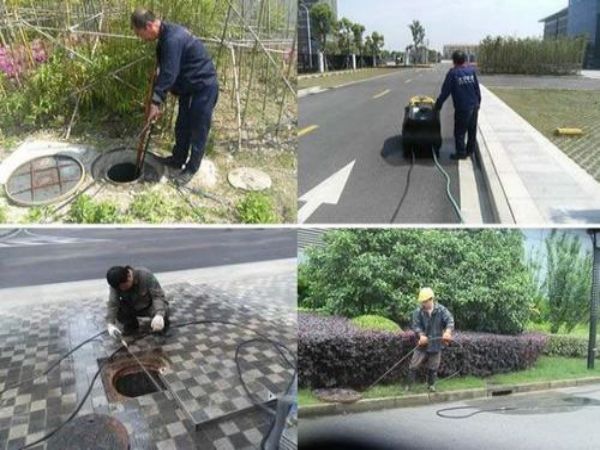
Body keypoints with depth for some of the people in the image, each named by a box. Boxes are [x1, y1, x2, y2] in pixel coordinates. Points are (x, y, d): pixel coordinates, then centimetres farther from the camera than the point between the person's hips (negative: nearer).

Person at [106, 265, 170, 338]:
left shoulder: (146, 275, -31)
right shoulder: (116, 284, -22)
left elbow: (158, 296, -34)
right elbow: (112, 304, -24)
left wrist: (159, 315, -51)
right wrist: (110, 324, -40)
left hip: (150, 305, -3)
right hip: (132, 308, 3)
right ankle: (131, 325, 7)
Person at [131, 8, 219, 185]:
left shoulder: (173, 39, -28)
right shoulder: (166, 35, 6)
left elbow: (168, 74, -30)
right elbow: (164, 71, 14)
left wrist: (156, 102, -27)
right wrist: (157, 99, 13)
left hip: (204, 87, -10)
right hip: (188, 86, 10)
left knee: (198, 130, 2)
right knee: (182, 126, 19)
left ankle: (191, 168, 15)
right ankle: (178, 159, 35)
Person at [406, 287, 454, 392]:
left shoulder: (441, 310, -6)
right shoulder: (418, 312, -6)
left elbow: (450, 320, -19)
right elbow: (416, 326, -14)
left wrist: (447, 331, -40)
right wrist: (421, 335, -34)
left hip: (436, 344, 0)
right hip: (422, 344, 0)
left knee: (433, 368, 13)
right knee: (413, 366, -3)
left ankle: (431, 384, 35)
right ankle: (409, 385, 12)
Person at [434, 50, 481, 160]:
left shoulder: (452, 73, -9)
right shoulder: (472, 70, 3)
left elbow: (445, 91, -7)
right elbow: (477, 89, 7)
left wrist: (438, 105, 1)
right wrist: (478, 103, 17)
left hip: (462, 107, -5)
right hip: (474, 106, 5)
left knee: (460, 131, 4)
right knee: (472, 130, 16)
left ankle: (461, 152, 7)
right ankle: (470, 150, 27)